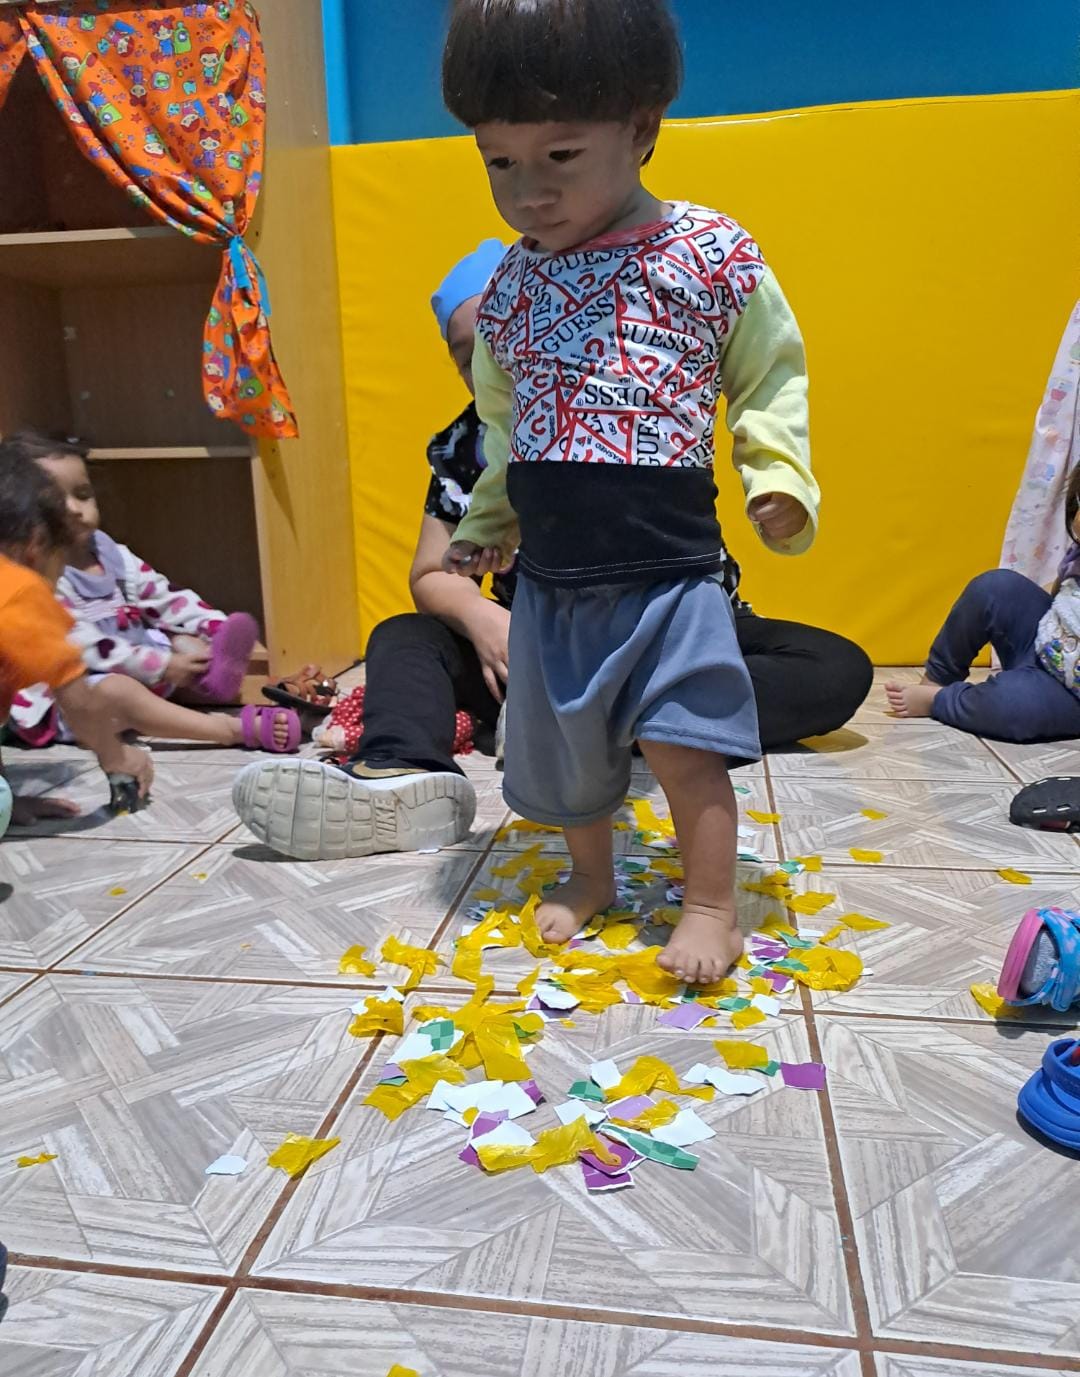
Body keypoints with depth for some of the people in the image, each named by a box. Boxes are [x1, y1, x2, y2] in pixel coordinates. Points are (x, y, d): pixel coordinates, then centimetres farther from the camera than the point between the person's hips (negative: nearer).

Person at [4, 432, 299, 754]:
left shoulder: (111, 555, 8)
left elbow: (166, 597, 8)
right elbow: (81, 646, -25)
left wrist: (222, 632, -8)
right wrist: (161, 667, -27)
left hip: (140, 673, 9)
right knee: (118, 691, -36)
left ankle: (209, 676, -37)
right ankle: (238, 728, -48)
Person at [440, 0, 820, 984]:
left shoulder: (710, 255, -6)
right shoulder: (506, 288, 7)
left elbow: (771, 379, 1)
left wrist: (781, 476, -13)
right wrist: (484, 526, 20)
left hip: (666, 568, -5)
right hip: (548, 577, 5)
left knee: (681, 742, -5)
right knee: (563, 746, 15)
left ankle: (712, 905, 17)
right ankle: (591, 877, 39)